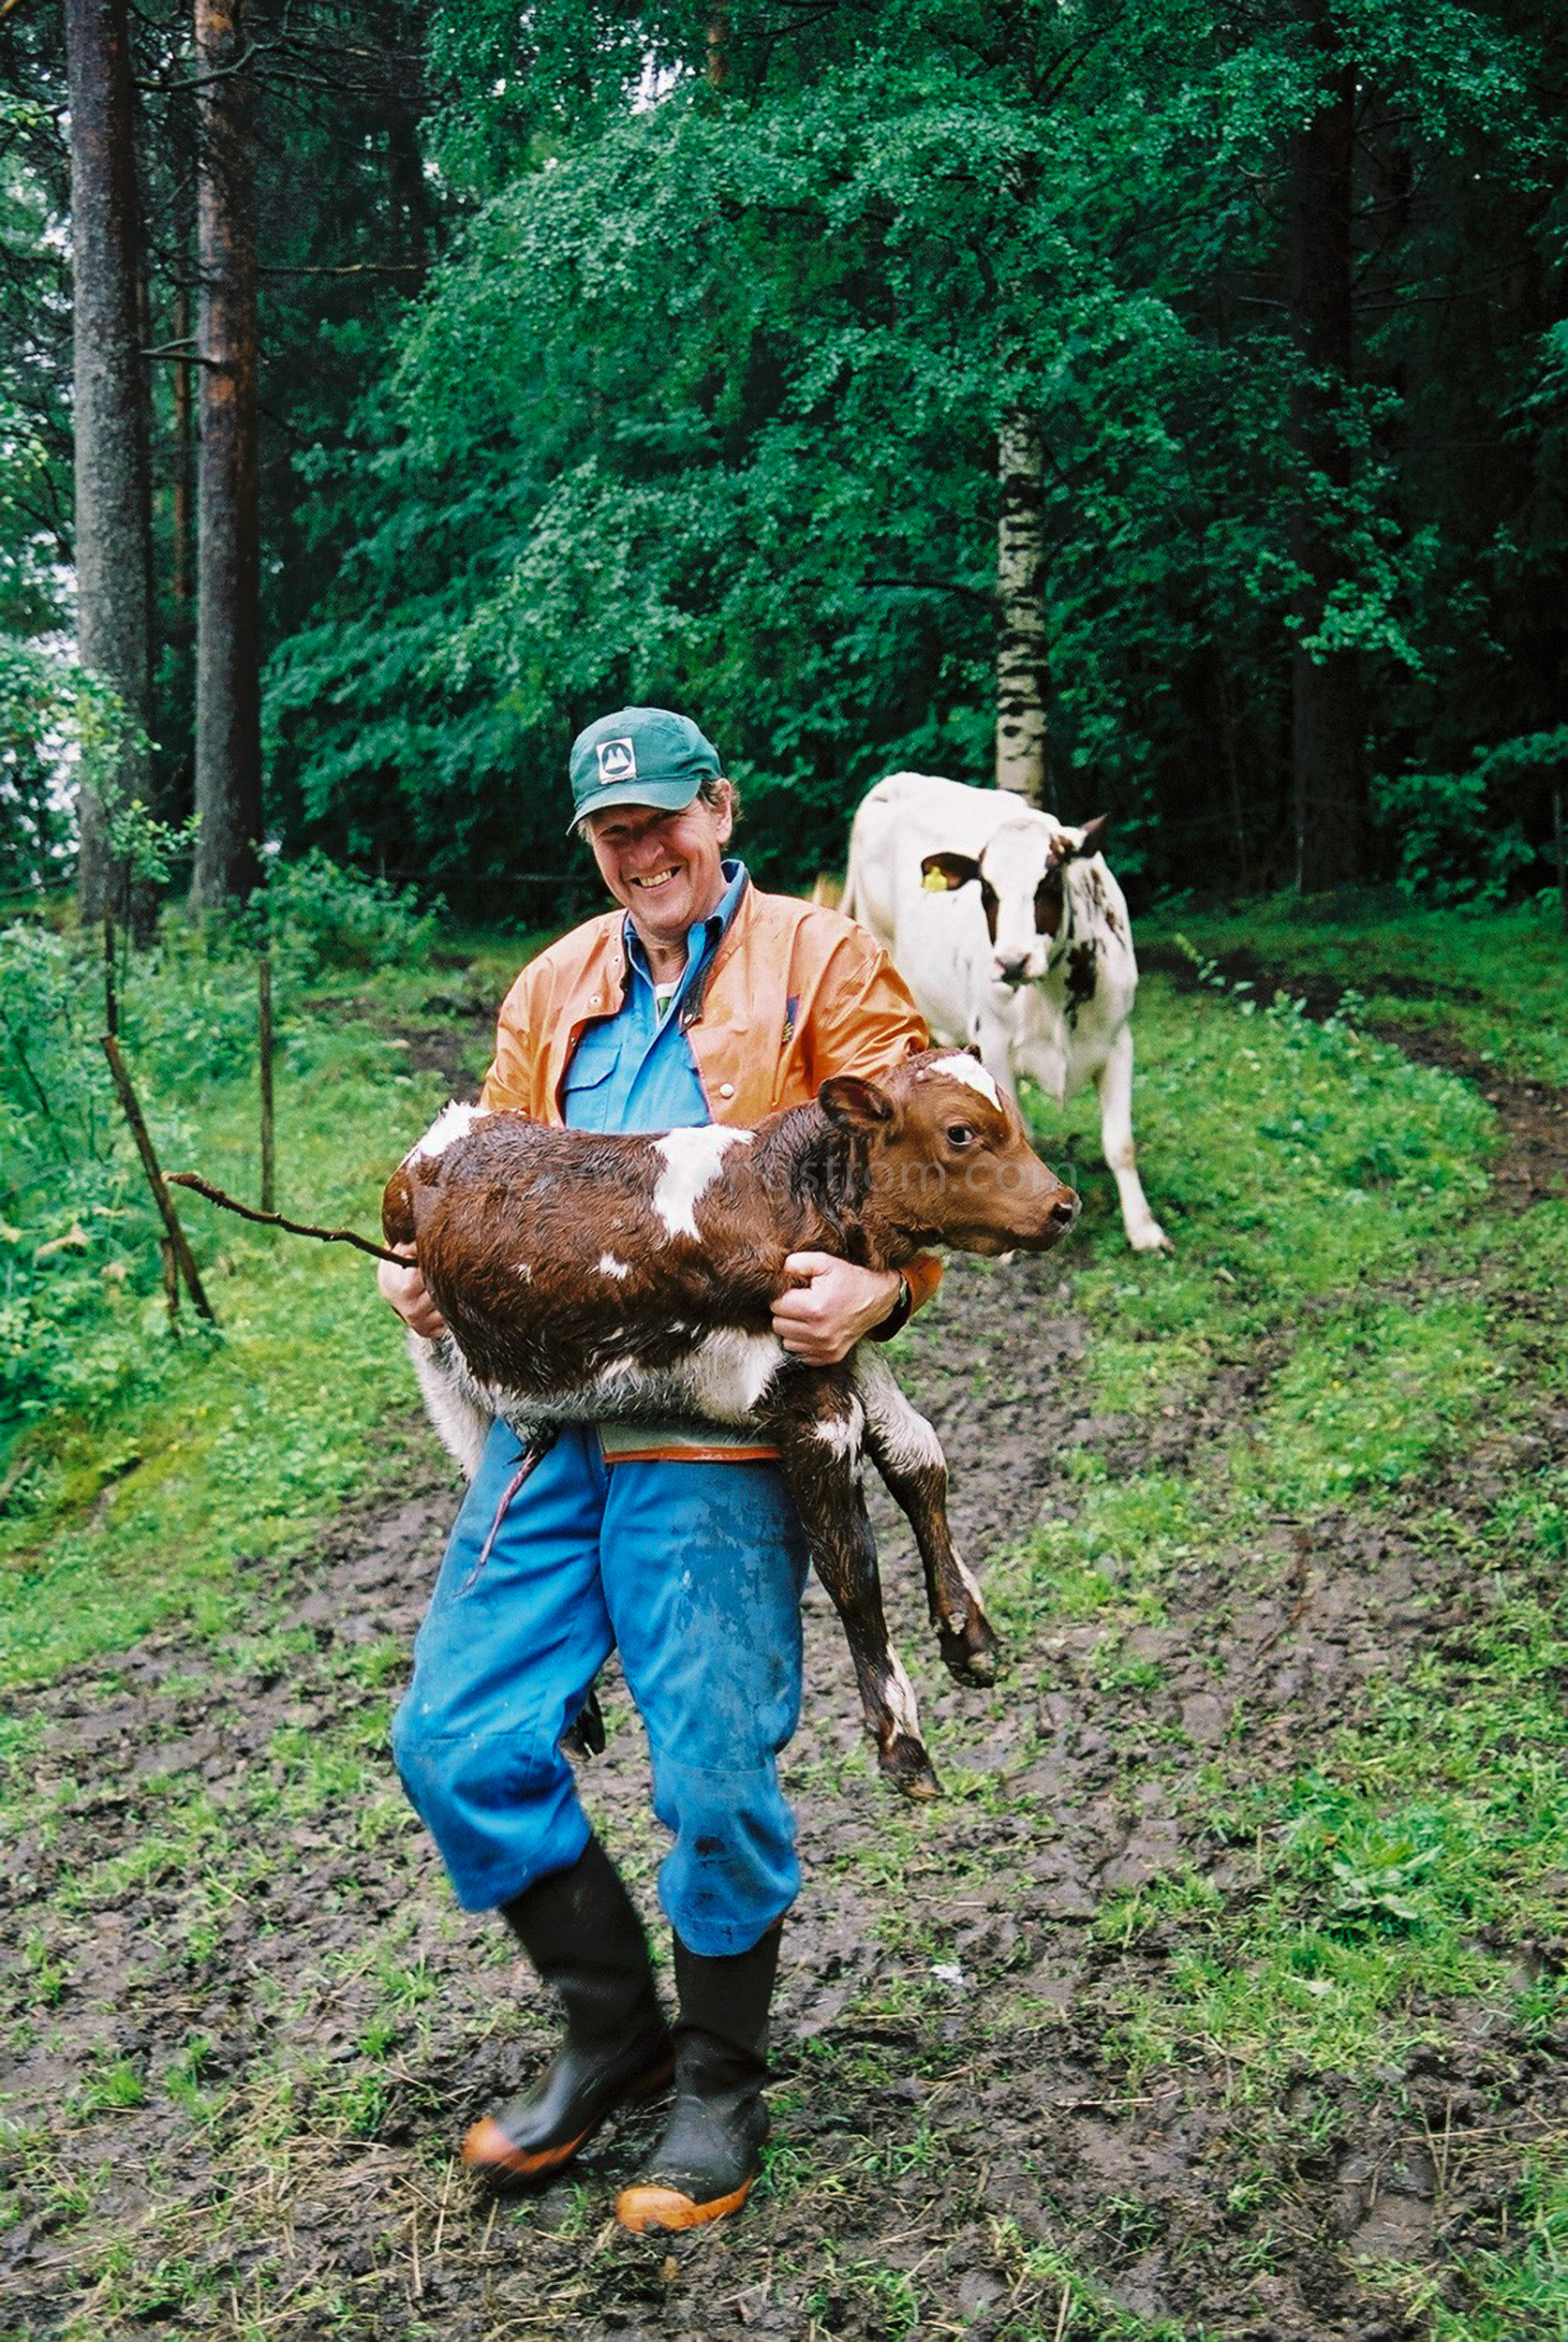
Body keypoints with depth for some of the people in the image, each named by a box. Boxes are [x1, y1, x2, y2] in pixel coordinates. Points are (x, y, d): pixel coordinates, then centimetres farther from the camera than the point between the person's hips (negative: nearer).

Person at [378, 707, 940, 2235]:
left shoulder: (820, 961, 3)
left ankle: (723, 2084, 24)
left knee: (714, 1779, -3)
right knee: (456, 1740, 3)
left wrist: (877, 1289, -23)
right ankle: (611, 2029, 26)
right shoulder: (553, 989, 19)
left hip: (718, 1428, -5)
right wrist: (431, 1265, 2)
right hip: (550, 1414, 6)